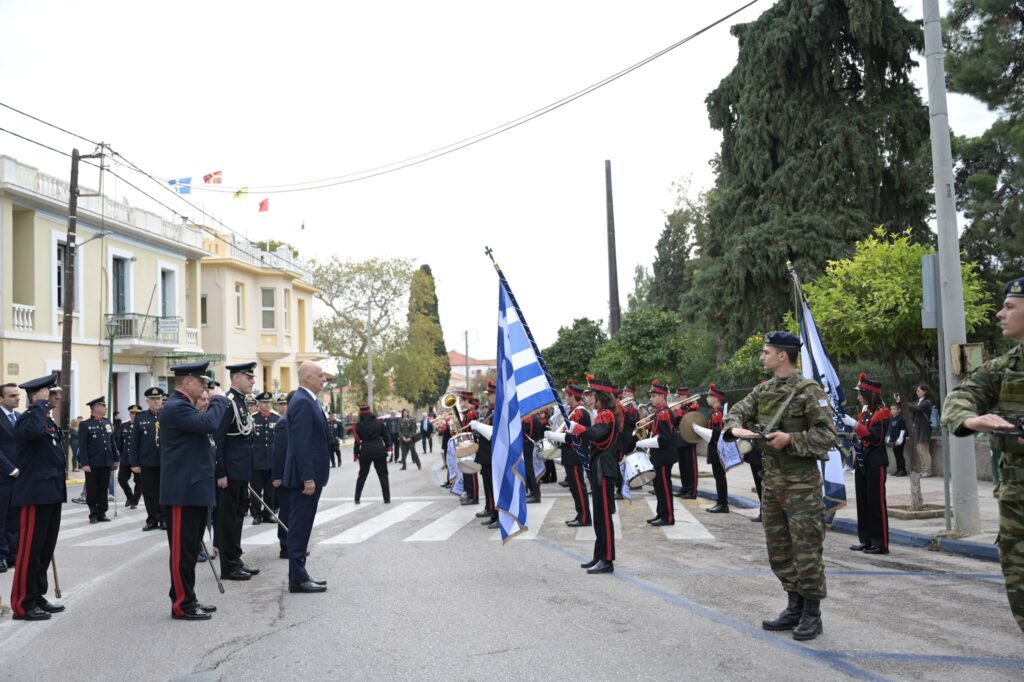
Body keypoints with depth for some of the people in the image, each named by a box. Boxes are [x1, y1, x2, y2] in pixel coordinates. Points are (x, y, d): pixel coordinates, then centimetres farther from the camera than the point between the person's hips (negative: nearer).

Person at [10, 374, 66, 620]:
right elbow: (33, 431, -38)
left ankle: (37, 597, 23)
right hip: (35, 495, -9)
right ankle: (22, 604, 4)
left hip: (51, 494, 9)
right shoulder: (27, 419, -12)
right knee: (29, 551, -3)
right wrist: (41, 403, -24)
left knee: (45, 550, 14)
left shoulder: (49, 421, 16)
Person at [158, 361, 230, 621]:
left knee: (191, 548, 15)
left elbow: (205, 427, 20)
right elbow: (209, 424, -25)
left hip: (195, 489, 11)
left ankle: (188, 599, 23)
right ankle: (181, 605, 2)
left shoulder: (184, 406, 18)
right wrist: (218, 399, -14)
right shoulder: (175, 407, -15)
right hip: (183, 491, -11)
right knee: (182, 549, -4)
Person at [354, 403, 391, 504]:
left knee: (362, 475, 13)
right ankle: (387, 498, 3)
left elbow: (357, 441, -1)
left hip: (365, 451, 0)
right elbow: (385, 436, 5)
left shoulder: (359, 425, -3)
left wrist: (355, 453, 7)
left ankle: (357, 499, 14)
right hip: (379, 450, 0)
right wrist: (387, 447, 19)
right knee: (383, 474, 7)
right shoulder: (379, 422, -1)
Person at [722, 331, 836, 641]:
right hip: (771, 479, 8)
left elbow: (827, 435, -14)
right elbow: (737, 412, 12)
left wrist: (790, 439, -23)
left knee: (806, 549, -2)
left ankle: (812, 614, 10)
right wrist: (736, 428, -10)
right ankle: (795, 607, 26)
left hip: (801, 482, -8)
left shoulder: (809, 392, -12)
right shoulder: (763, 391, 10)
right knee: (778, 550, 14)